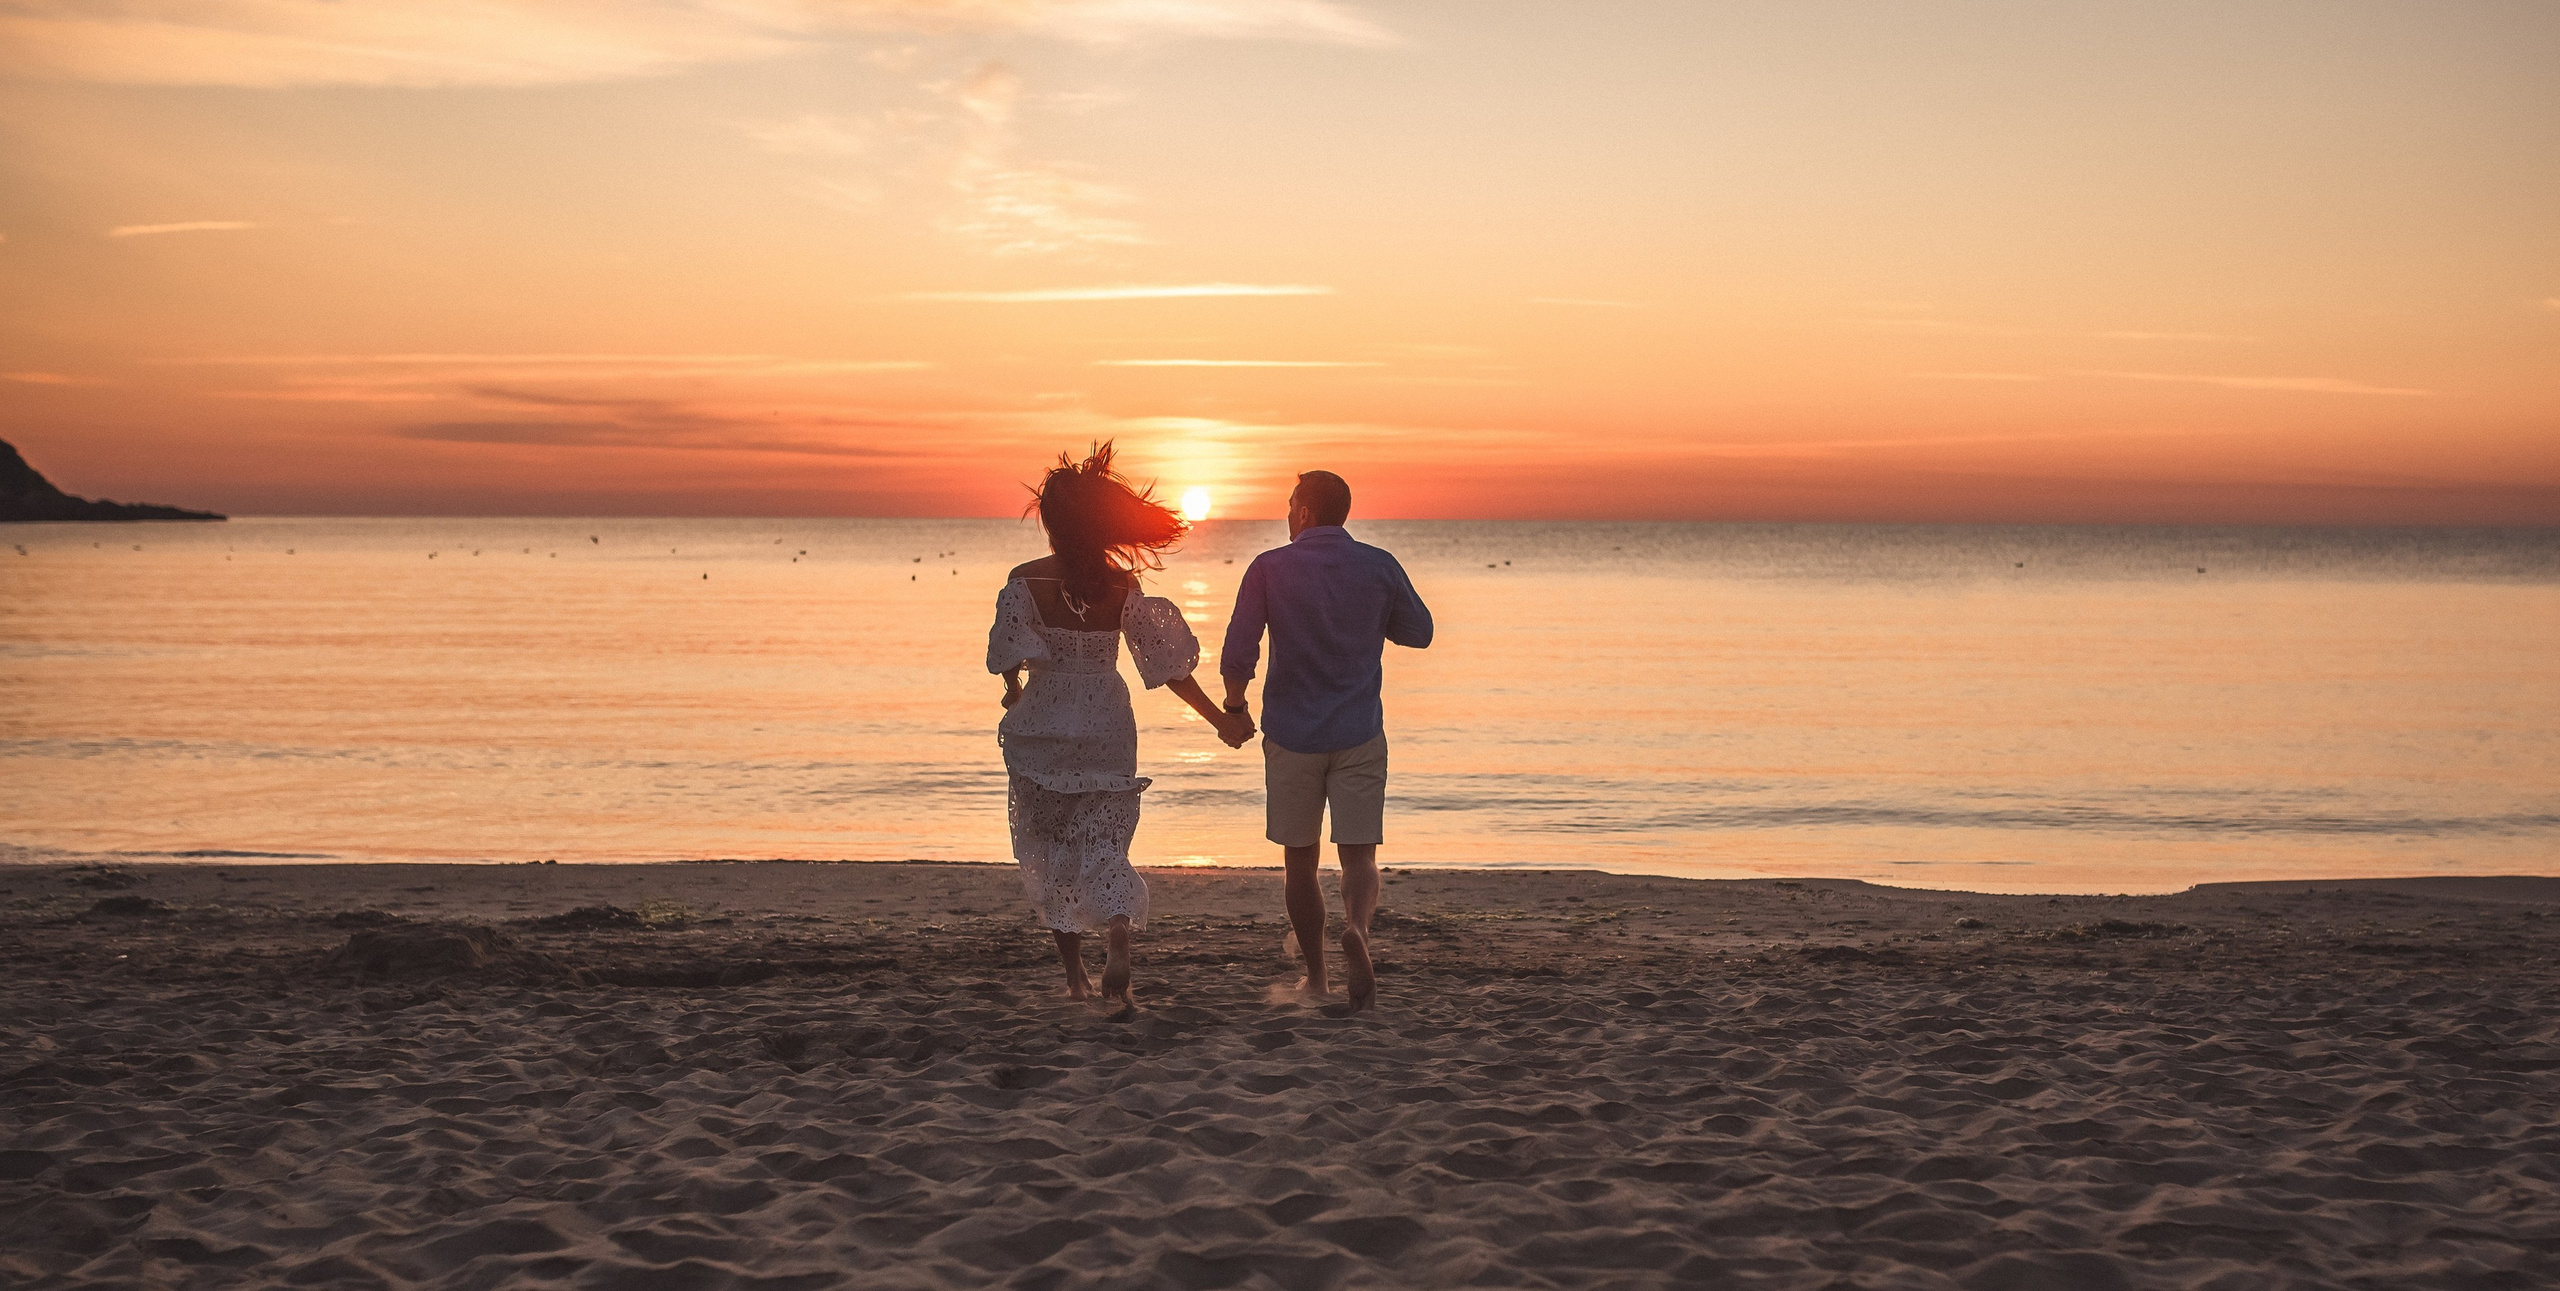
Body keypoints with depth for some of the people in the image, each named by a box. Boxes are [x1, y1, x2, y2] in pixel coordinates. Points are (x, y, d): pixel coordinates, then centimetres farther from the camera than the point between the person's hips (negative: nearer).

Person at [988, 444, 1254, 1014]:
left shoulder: (1026, 580, -9)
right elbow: (1165, 661, -5)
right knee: (1103, 846, 5)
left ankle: (1074, 972, 16)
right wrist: (1219, 719, 2)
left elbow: (1009, 657, -7)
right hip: (1107, 726, 1)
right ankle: (1119, 938, -23)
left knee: (1049, 850, 14)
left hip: (1041, 727, -1)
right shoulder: (1123, 586, -4)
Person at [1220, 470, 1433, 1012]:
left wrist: (1235, 704, 8)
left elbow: (1238, 654, -10)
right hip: (1359, 735, 0)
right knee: (1359, 854, -1)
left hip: (1291, 735, 0)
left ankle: (1315, 976, 20)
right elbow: (1419, 632, 12)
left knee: (1300, 860, 13)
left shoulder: (1269, 568, -5)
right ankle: (1356, 927, -31)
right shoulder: (1379, 567, -1)